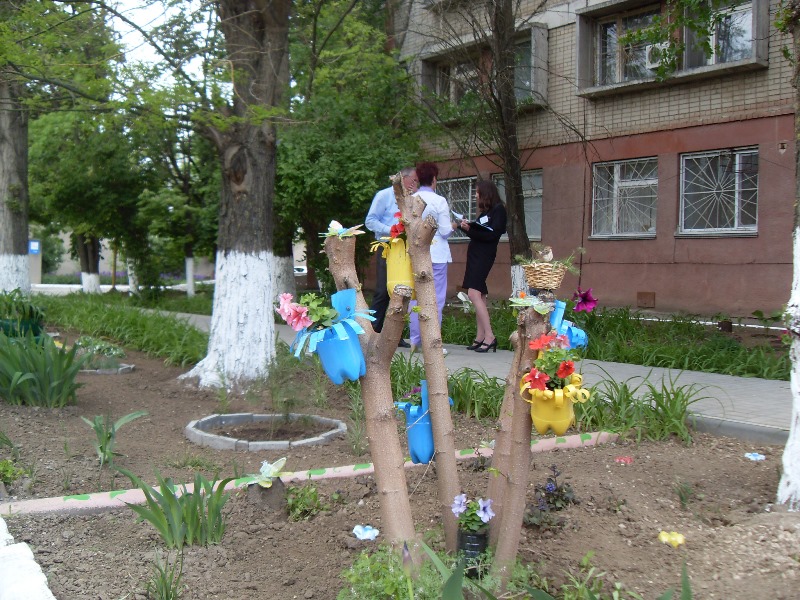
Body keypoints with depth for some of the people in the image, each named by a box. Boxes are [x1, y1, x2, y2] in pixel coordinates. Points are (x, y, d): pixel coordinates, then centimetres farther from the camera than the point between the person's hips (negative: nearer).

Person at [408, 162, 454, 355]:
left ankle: (415, 341, 16)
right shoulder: (439, 201, -10)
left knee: (415, 298, 11)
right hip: (436, 255, -4)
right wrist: (453, 226, 11)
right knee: (435, 299, 1)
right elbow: (445, 231, -10)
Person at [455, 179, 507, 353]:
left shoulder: (498, 210, -6)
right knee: (480, 296, 7)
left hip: (484, 255, -9)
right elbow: (478, 233, 14)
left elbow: (491, 235, -16)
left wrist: (469, 229, -19)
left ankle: (489, 336, -19)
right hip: (475, 254, 9)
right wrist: (463, 226, 8)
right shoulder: (485, 211, 19)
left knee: (473, 293, -19)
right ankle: (480, 338, 8)